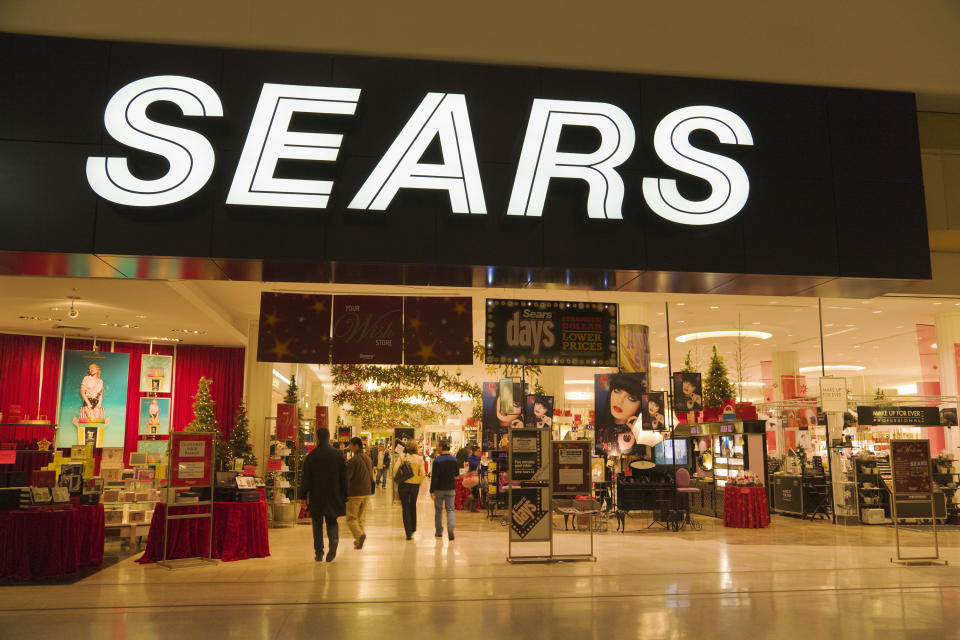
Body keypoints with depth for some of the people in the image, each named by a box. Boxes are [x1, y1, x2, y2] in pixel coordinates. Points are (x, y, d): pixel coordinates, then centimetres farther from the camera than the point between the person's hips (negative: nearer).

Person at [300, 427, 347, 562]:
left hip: (316, 496, -1)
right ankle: (334, 539, -15)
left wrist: (306, 495, -1)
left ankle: (318, 553, 8)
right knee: (332, 521, 14)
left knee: (317, 523, 10)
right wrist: (344, 496, 7)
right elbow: (344, 477, 2)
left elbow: (306, 478, -5)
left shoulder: (311, 456, -4)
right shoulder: (338, 455, 1)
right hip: (334, 495, 1)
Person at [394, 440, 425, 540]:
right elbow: (422, 474, -8)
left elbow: (395, 469, -14)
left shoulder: (402, 457, -6)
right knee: (413, 506, 22)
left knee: (405, 508, 6)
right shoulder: (419, 459, -3)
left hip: (403, 484, -1)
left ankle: (408, 533, 4)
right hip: (415, 485, 1)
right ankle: (413, 529, 30)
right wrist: (419, 483, 6)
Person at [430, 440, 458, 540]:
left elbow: (434, 477, -16)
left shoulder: (437, 460, -14)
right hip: (451, 489, 3)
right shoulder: (454, 460, -1)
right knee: (450, 509, 5)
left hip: (439, 489, -2)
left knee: (438, 510, 12)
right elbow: (457, 474, 11)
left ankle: (439, 531, 20)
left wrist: (432, 491, -14)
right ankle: (451, 528, -17)